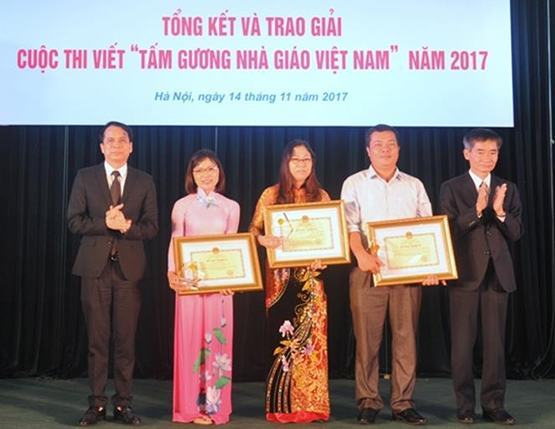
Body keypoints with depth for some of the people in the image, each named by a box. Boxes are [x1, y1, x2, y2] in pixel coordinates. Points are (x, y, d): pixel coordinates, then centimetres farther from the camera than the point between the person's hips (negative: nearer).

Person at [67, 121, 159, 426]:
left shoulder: (144, 182, 9)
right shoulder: (85, 177, 7)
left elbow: (151, 227, 3)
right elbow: (75, 221, 0)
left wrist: (127, 226, -15)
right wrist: (105, 223, -15)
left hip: (129, 268, 1)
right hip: (95, 266, 0)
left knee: (126, 339, 3)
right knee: (97, 338, 3)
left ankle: (123, 403, 11)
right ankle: (97, 403, 12)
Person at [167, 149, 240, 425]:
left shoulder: (231, 207, 8)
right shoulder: (182, 205, 4)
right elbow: (175, 243, 0)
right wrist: (172, 272, -16)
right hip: (190, 280, -1)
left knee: (218, 340, 4)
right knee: (191, 340, 0)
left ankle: (216, 405, 12)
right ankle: (191, 406, 8)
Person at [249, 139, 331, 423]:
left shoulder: (321, 196, 9)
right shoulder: (272, 194, 3)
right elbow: (253, 229, 0)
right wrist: (263, 239, -22)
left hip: (311, 275, 2)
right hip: (282, 277, -2)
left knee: (312, 338, 1)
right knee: (284, 337, -2)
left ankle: (311, 405, 10)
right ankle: (284, 406, 7)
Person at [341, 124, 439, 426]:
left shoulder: (414, 185, 14)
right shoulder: (354, 183, 7)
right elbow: (350, 224, -4)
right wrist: (361, 255, -22)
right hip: (368, 270, -2)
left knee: (406, 338, 2)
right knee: (367, 339, 0)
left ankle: (402, 404, 10)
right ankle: (368, 402, 10)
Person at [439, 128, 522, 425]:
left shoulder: (508, 190, 11)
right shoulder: (451, 189, 2)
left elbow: (516, 234, 5)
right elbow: (447, 231, -7)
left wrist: (500, 212, -13)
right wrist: (476, 210, -19)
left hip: (498, 274, 3)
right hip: (465, 274, -2)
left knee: (495, 342, 6)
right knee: (462, 342, 3)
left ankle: (493, 404, 15)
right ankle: (465, 405, 13)